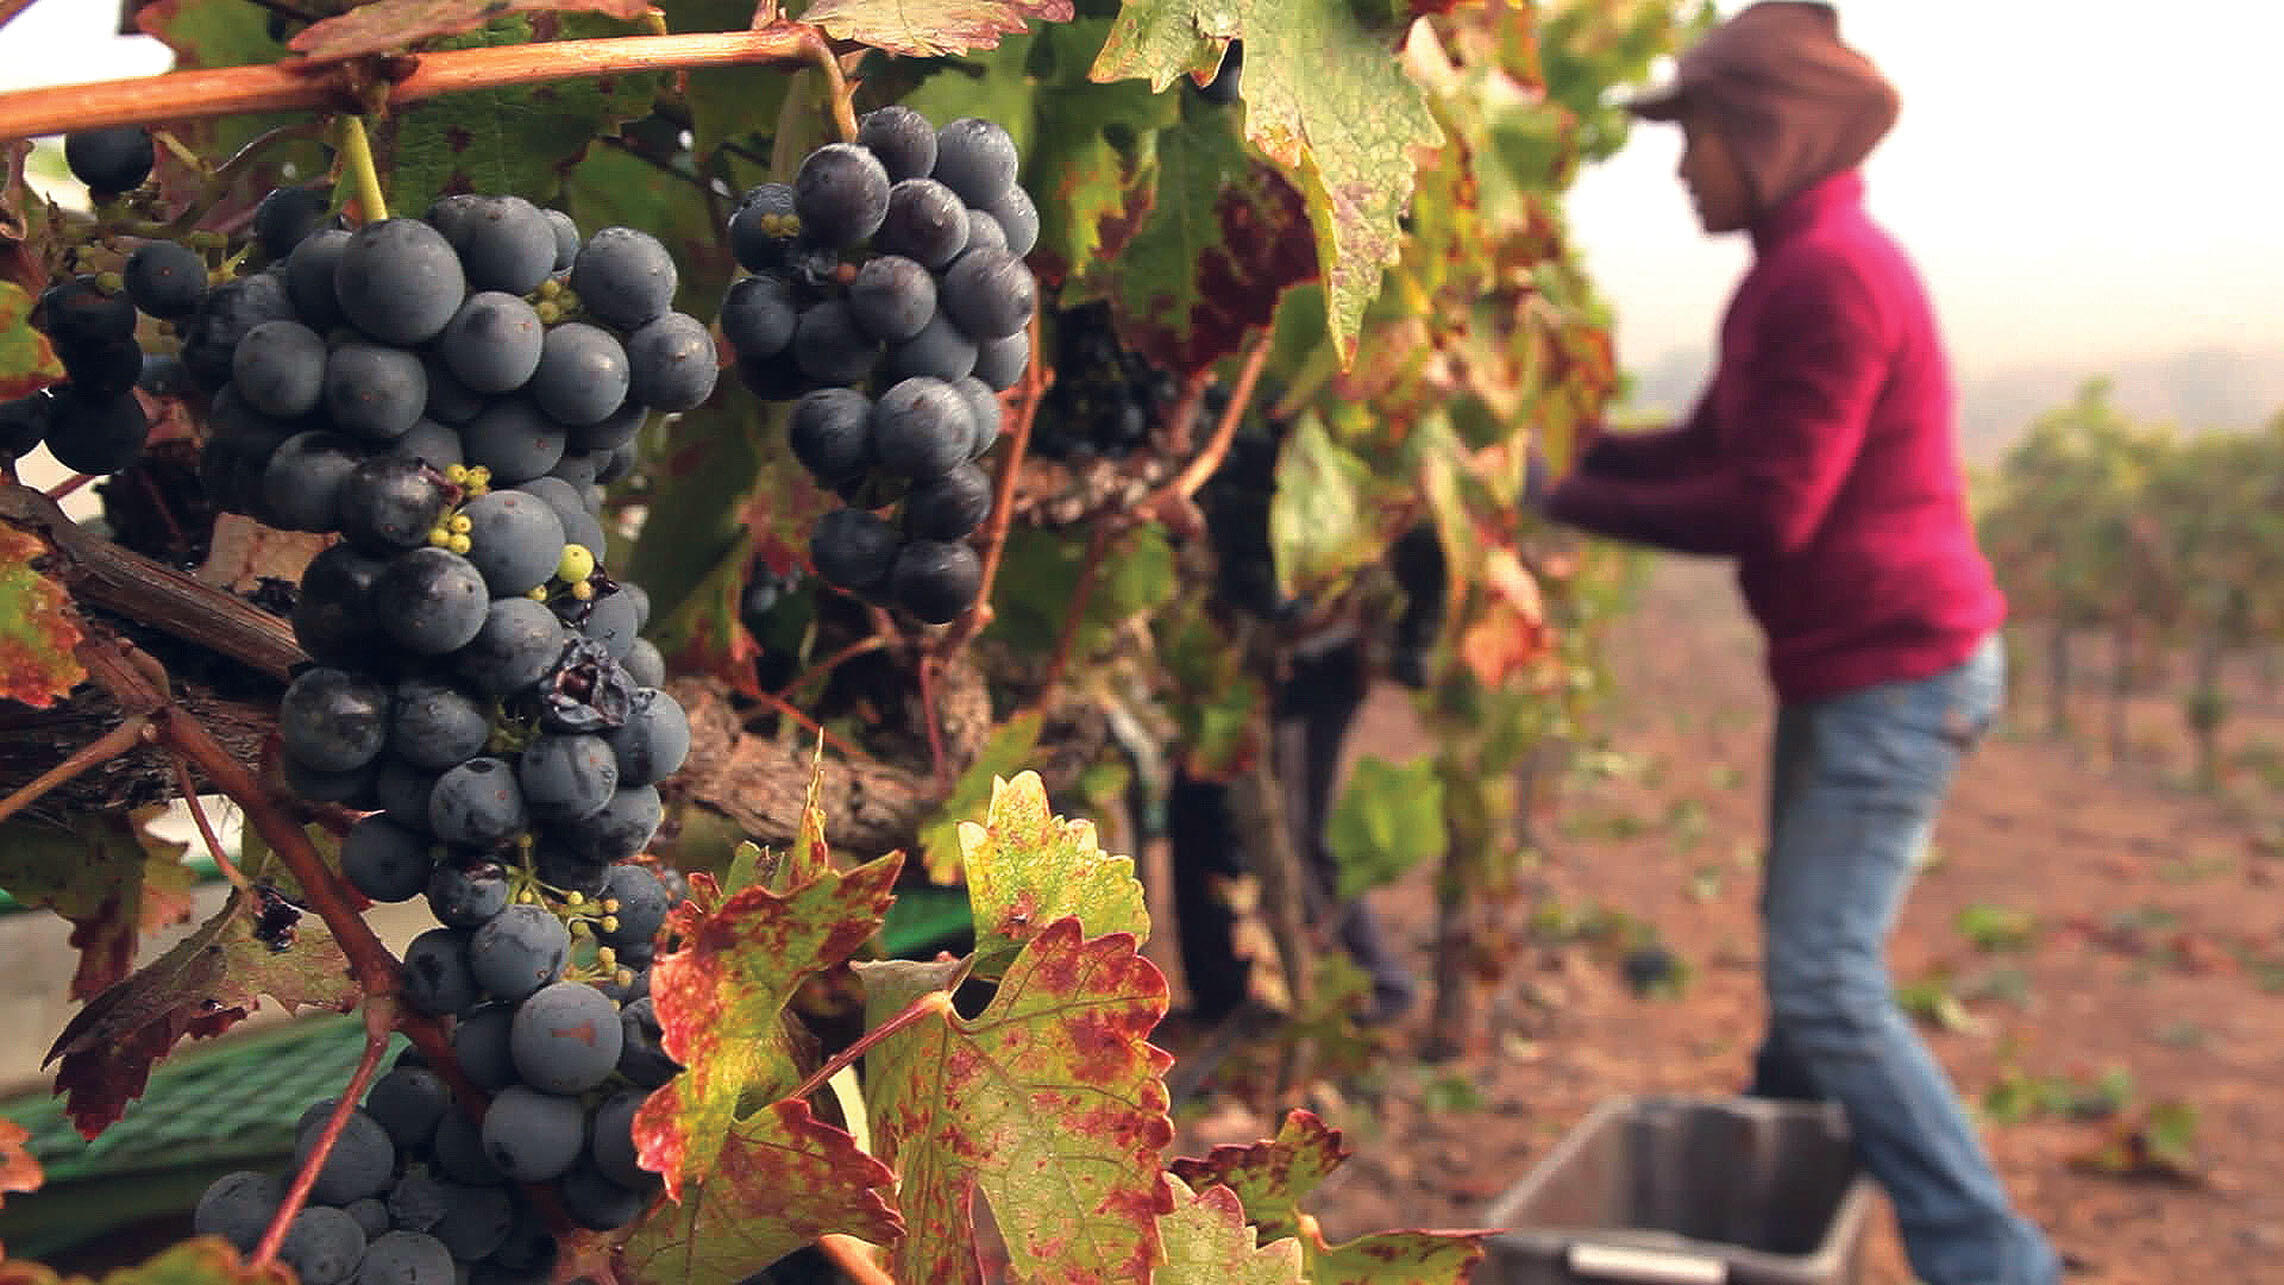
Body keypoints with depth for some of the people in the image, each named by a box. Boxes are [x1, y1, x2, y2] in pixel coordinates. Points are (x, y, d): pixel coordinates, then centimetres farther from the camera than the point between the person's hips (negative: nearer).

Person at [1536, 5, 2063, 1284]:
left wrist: (1574, 502, -15)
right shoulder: (1798, 267, 13)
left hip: (1897, 675, -10)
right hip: (1845, 670, 10)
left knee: (1828, 988, -12)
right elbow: (1708, 447, 16)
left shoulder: (1830, 274, -21)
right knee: (1804, 956, 21)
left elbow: (1765, 508, -23)